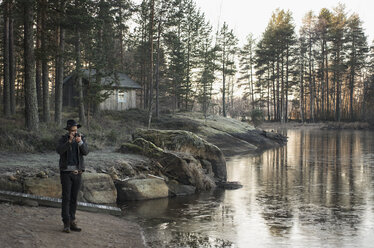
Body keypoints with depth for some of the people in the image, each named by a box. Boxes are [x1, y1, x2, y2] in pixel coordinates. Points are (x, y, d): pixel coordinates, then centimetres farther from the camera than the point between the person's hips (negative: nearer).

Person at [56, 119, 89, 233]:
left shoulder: (82, 138, 2)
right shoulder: (63, 139, -3)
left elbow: (85, 152, -14)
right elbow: (59, 151, -23)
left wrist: (80, 142, -32)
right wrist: (69, 141, -34)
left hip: (77, 173, 3)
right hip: (66, 172, -3)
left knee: (74, 198, 6)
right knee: (66, 198, -6)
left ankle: (72, 222, 13)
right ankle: (66, 224, -3)